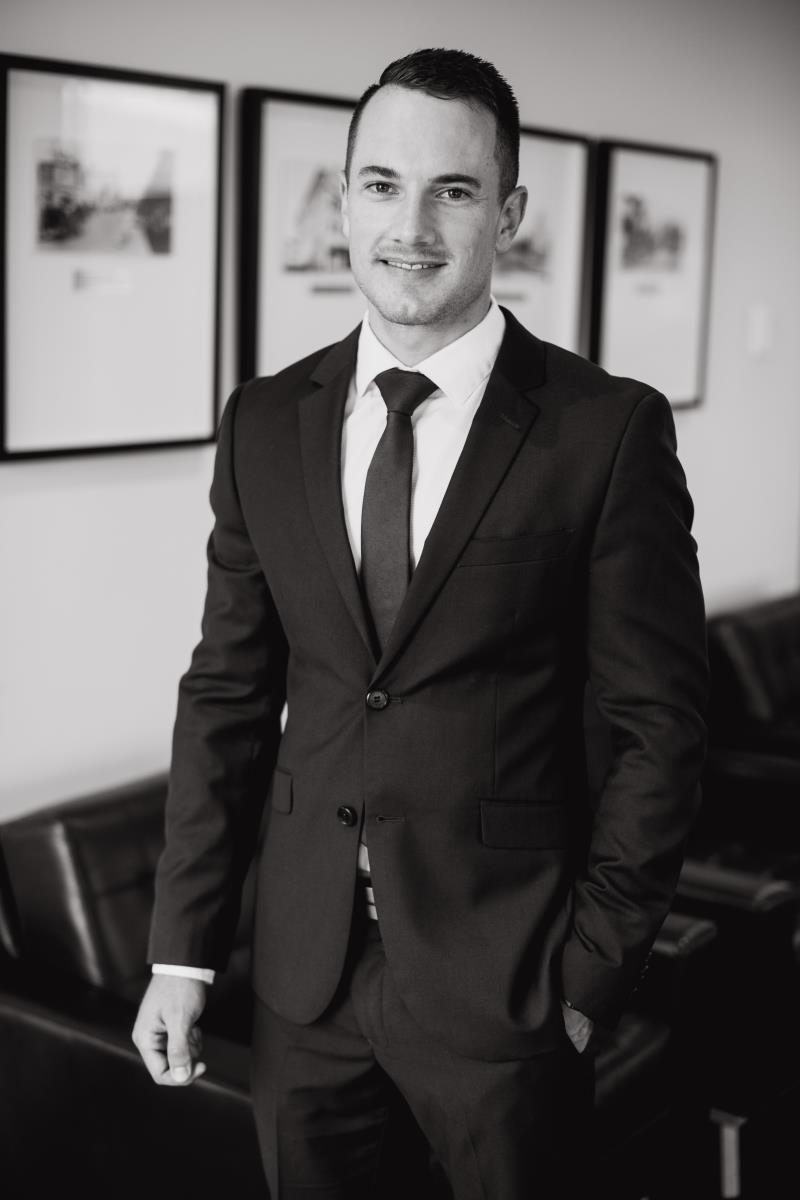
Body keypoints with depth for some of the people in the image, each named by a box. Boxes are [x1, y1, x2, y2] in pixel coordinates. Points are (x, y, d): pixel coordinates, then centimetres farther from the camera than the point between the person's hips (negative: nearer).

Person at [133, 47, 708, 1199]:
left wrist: (593, 971, -9)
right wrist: (181, 950, 2)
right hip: (304, 965, 4)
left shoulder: (610, 430, -10)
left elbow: (659, 726, -8)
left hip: (503, 974, -3)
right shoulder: (266, 421, 1)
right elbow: (227, 693, 3)